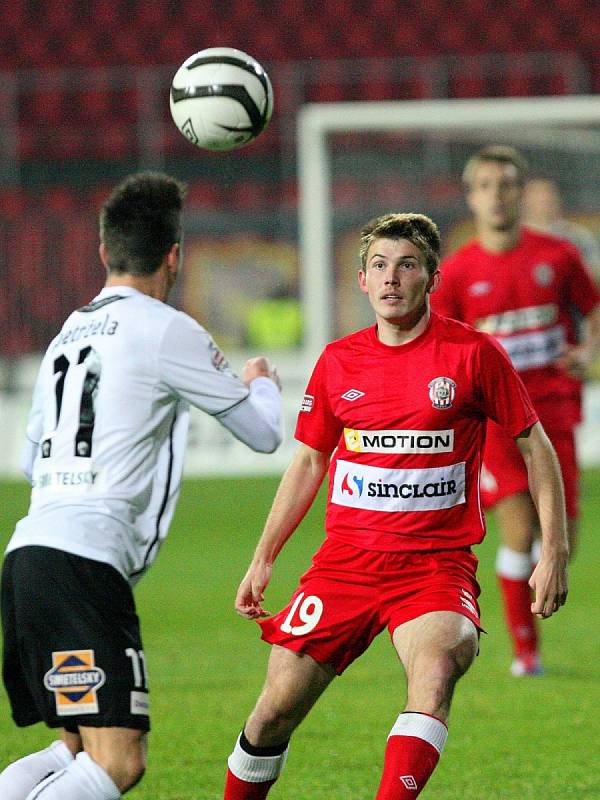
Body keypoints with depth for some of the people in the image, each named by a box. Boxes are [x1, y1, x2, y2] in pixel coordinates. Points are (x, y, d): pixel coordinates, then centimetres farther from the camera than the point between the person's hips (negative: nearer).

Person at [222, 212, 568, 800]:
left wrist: (554, 551, -1)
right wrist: (262, 559, 16)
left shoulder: (472, 353, -3)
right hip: (345, 562, 3)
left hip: (436, 563, -3)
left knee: (435, 672, -32)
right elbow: (308, 462, 18)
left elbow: (534, 445, 4)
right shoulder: (338, 361, 6)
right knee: (277, 710, -2)